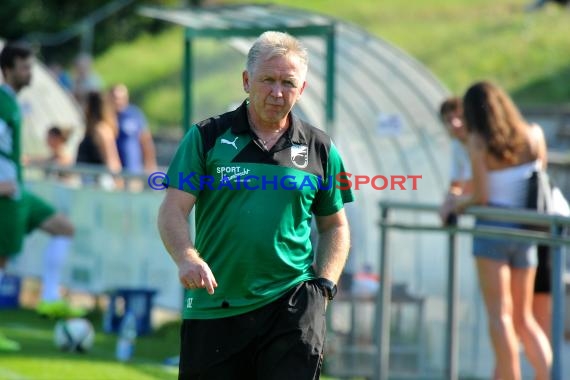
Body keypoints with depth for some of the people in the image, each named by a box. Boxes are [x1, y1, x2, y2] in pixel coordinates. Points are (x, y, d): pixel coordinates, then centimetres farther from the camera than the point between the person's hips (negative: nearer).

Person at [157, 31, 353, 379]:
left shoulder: (319, 149, 10)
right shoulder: (207, 137, 4)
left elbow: (335, 225, 19)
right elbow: (173, 210, -2)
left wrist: (325, 283, 3)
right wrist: (186, 257, -21)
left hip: (291, 301, 0)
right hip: (213, 307, 0)